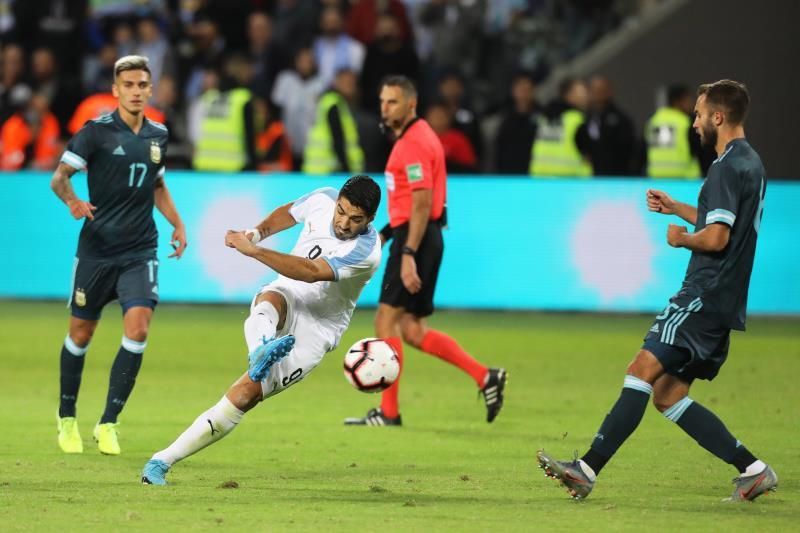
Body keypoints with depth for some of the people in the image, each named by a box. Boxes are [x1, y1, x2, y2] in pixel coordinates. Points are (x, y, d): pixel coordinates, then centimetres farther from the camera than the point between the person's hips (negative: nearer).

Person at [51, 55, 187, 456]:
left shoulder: (158, 135, 9)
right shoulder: (97, 131, -7)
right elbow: (59, 175, -8)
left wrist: (177, 224, 15)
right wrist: (72, 201, -26)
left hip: (140, 251, 3)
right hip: (97, 248, -3)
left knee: (137, 328, -15)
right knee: (81, 333, 7)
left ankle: (108, 424, -7)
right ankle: (67, 418, 28)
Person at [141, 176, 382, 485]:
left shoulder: (367, 251, -22)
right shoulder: (322, 200, -5)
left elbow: (311, 272, -32)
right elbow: (288, 213, 19)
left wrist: (253, 250, -36)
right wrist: (257, 232, 0)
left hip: (316, 330, -4)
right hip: (286, 299, 4)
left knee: (247, 392, -19)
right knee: (271, 300, -36)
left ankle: (164, 461, -18)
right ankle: (262, 349, -71)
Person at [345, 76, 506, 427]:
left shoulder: (414, 143, -15)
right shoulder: (411, 138, 17)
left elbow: (422, 203, -21)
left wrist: (408, 254, -25)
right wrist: (386, 233, 23)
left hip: (417, 239, -10)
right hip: (413, 237, 10)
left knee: (386, 321, -7)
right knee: (412, 331, 9)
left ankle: (388, 412, -5)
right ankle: (485, 377, 9)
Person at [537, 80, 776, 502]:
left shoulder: (728, 167, -13)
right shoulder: (750, 163, 18)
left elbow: (715, 238, -21)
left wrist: (682, 239, -2)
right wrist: (677, 208, 28)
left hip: (705, 296, -10)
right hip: (725, 301, 10)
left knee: (643, 369, -17)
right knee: (667, 394, 10)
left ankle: (588, 469, -24)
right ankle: (754, 470, 7)